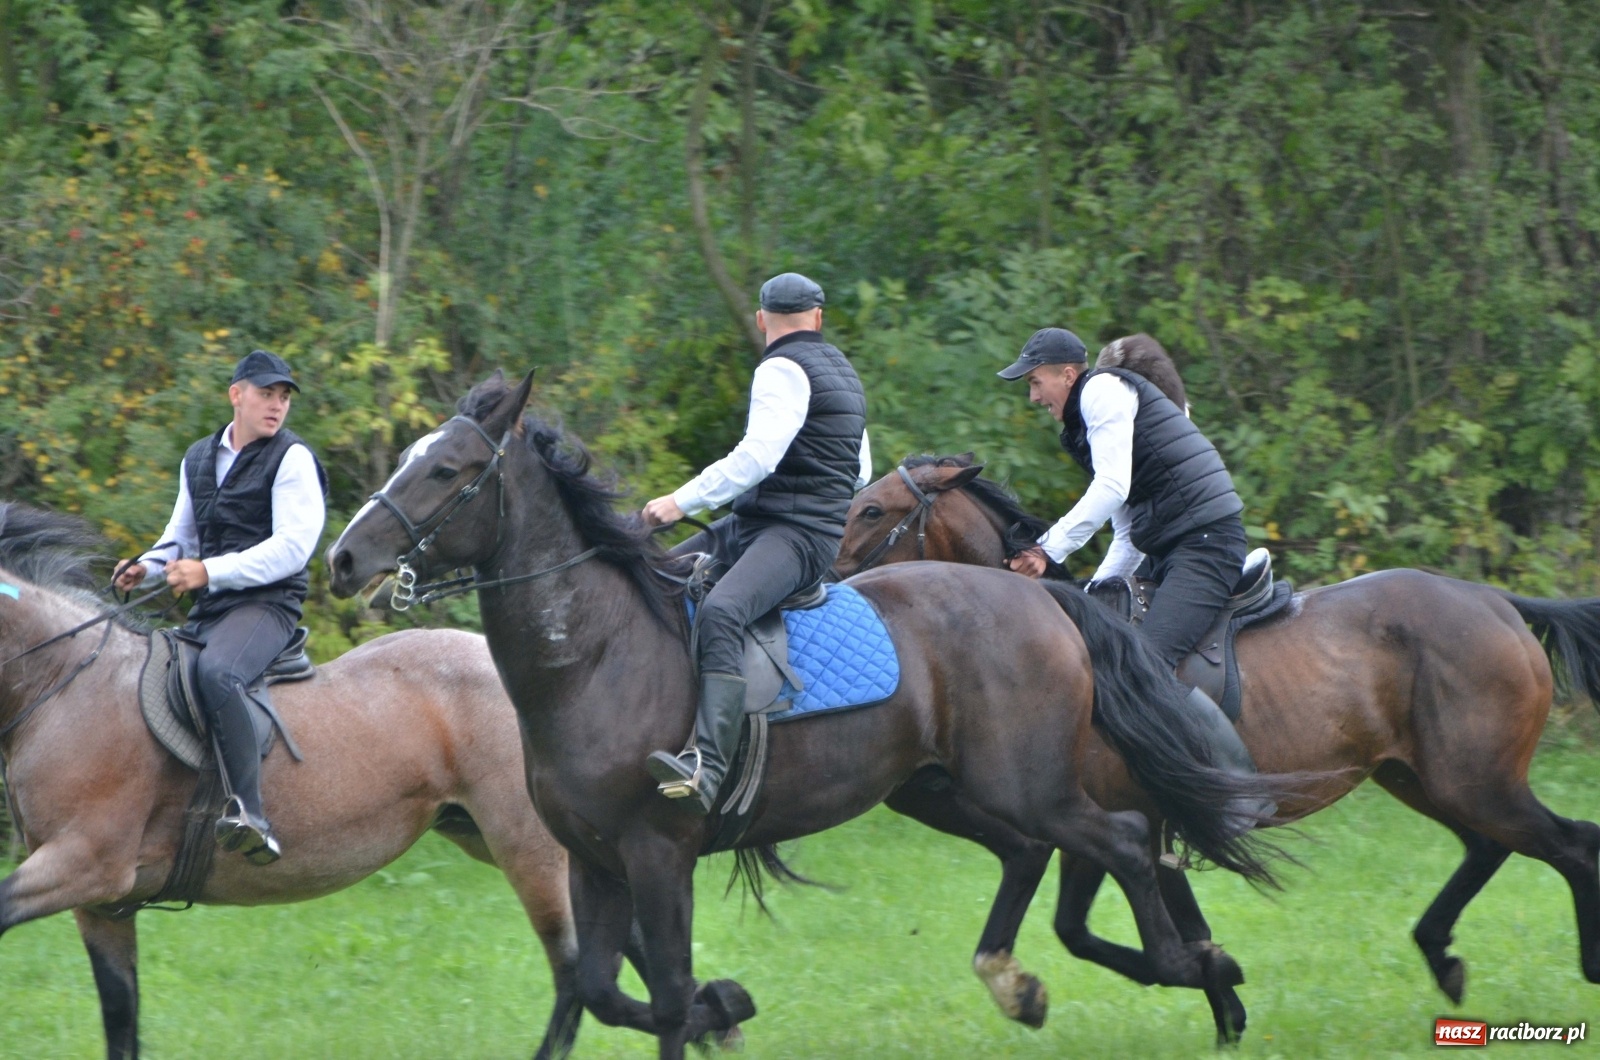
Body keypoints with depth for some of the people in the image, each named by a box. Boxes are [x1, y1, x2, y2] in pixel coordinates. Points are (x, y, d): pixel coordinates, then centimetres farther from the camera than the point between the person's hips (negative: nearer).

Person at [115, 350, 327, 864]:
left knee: (215, 671, -37)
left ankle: (250, 813, -44)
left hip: (267, 605, -8)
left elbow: (292, 547, -15)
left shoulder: (291, 459, -5)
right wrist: (147, 566, 6)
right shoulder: (199, 459, 17)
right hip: (207, 611, 8)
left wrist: (210, 571, -21)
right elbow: (183, 534, 29)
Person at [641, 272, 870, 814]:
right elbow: (862, 472, 30)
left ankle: (707, 767, -56)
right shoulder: (839, 369, 23)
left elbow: (757, 457, -20)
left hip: (794, 535, -11)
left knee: (719, 612, -36)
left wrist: (682, 501, -18)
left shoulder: (782, 370, -7)